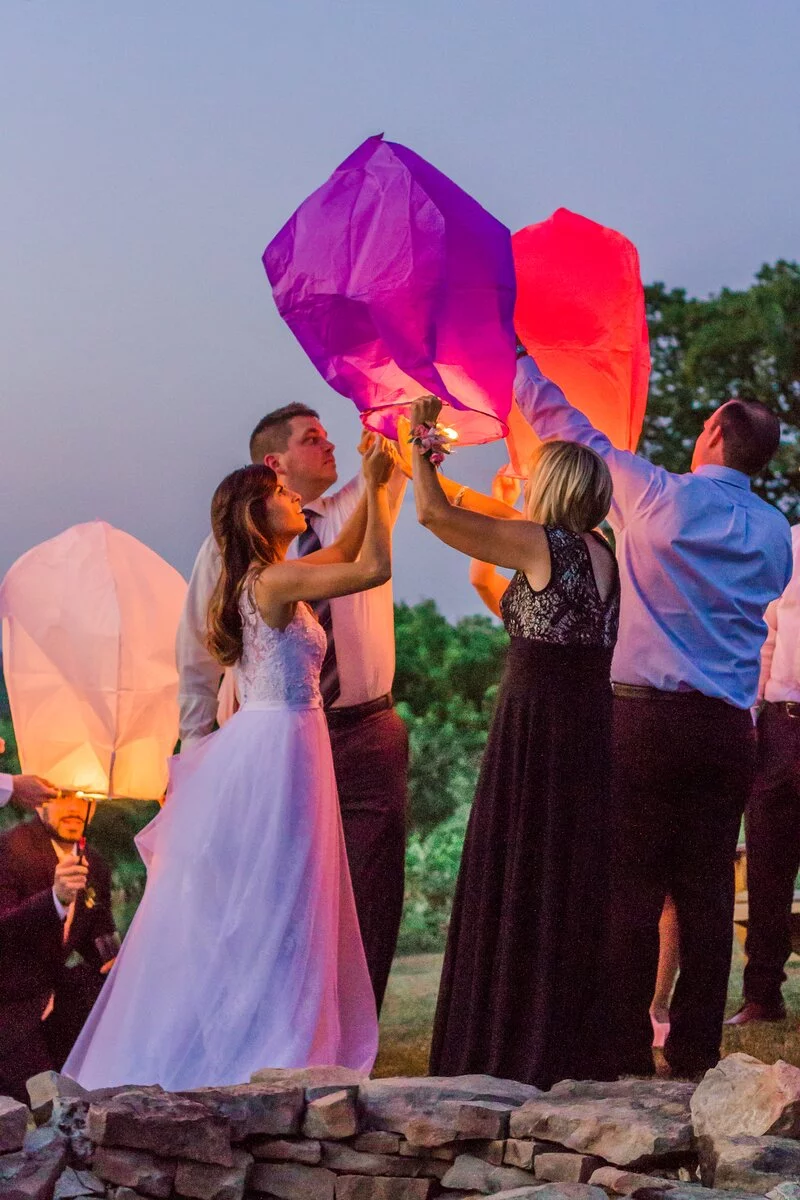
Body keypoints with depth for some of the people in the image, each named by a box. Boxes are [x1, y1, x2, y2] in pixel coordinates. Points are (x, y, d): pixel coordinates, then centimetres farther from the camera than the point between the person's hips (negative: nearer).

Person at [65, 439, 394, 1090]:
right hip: (280, 747, -10)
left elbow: (345, 553, 23)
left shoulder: (260, 580, 12)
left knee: (230, 909, 13)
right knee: (271, 907, -4)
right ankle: (263, 1052, 0)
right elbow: (375, 568, -19)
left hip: (259, 741, 10)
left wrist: (375, 485, 15)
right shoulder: (276, 580, -16)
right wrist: (374, 487, -10)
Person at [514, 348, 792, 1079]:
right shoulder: (774, 535, 8)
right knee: (707, 893, 7)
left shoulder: (657, 498, -3)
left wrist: (515, 359, 20)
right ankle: (697, 1054, 10)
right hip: (730, 726, 4)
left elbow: (564, 424, 5)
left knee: (632, 889, -1)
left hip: (648, 717, -4)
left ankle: (626, 1054, -1)